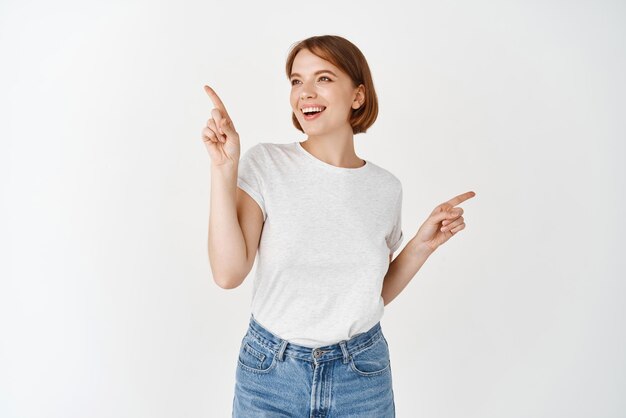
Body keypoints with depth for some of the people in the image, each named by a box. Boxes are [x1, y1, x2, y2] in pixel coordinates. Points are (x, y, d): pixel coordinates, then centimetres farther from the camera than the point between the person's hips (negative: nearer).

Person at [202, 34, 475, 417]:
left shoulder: (386, 188, -3)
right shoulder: (265, 163, -9)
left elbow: (377, 292, 7)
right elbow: (229, 274, -19)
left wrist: (423, 244, -6)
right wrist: (224, 168, -22)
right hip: (270, 371, -1)